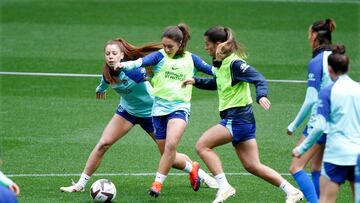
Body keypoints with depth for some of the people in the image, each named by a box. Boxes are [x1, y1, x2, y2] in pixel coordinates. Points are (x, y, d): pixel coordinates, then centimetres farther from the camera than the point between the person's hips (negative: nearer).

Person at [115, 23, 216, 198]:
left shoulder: (191, 59, 6)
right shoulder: (160, 56, 0)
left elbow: (212, 70, 15)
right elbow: (141, 62, -18)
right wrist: (125, 65, -38)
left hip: (180, 107, -1)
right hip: (160, 108, 2)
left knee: (171, 145, -26)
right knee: (167, 155, 7)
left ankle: (157, 183, -18)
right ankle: (192, 168, 36)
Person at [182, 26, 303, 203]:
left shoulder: (234, 63, -14)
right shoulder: (221, 63, 14)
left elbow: (259, 79, -22)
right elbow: (217, 83, 34)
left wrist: (261, 95, -40)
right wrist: (196, 81, 22)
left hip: (238, 118, -10)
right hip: (233, 118, 10)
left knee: (202, 145, -12)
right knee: (252, 166, 9)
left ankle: (224, 187, -13)